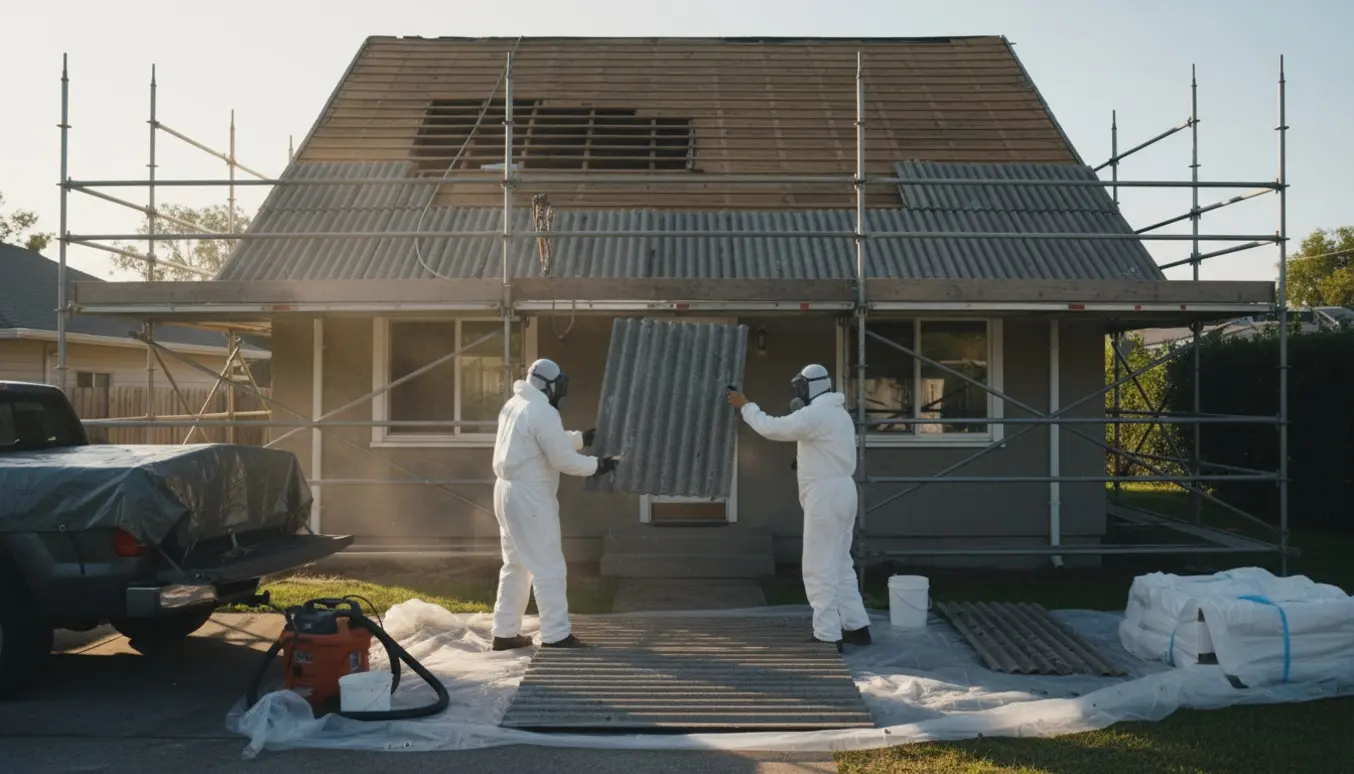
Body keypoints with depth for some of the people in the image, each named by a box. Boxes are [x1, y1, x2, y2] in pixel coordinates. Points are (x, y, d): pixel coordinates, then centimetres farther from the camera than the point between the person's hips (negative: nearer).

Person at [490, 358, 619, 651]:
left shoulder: (515, 405, 12)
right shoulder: (543, 413, -18)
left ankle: (505, 632, 21)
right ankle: (556, 634, -1)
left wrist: (582, 438, 19)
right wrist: (597, 465, -6)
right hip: (529, 496, -10)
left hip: (508, 491, 10)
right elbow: (562, 459, -18)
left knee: (516, 564, 17)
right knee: (548, 566, -4)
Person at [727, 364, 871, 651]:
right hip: (839, 492, 10)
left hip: (826, 495, -10)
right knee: (839, 564, 16)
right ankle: (857, 626, 21)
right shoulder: (838, 413, 17)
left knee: (820, 568, -5)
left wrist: (745, 405, -7)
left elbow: (771, 428, -18)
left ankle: (828, 635, -3)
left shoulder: (815, 414, -15)